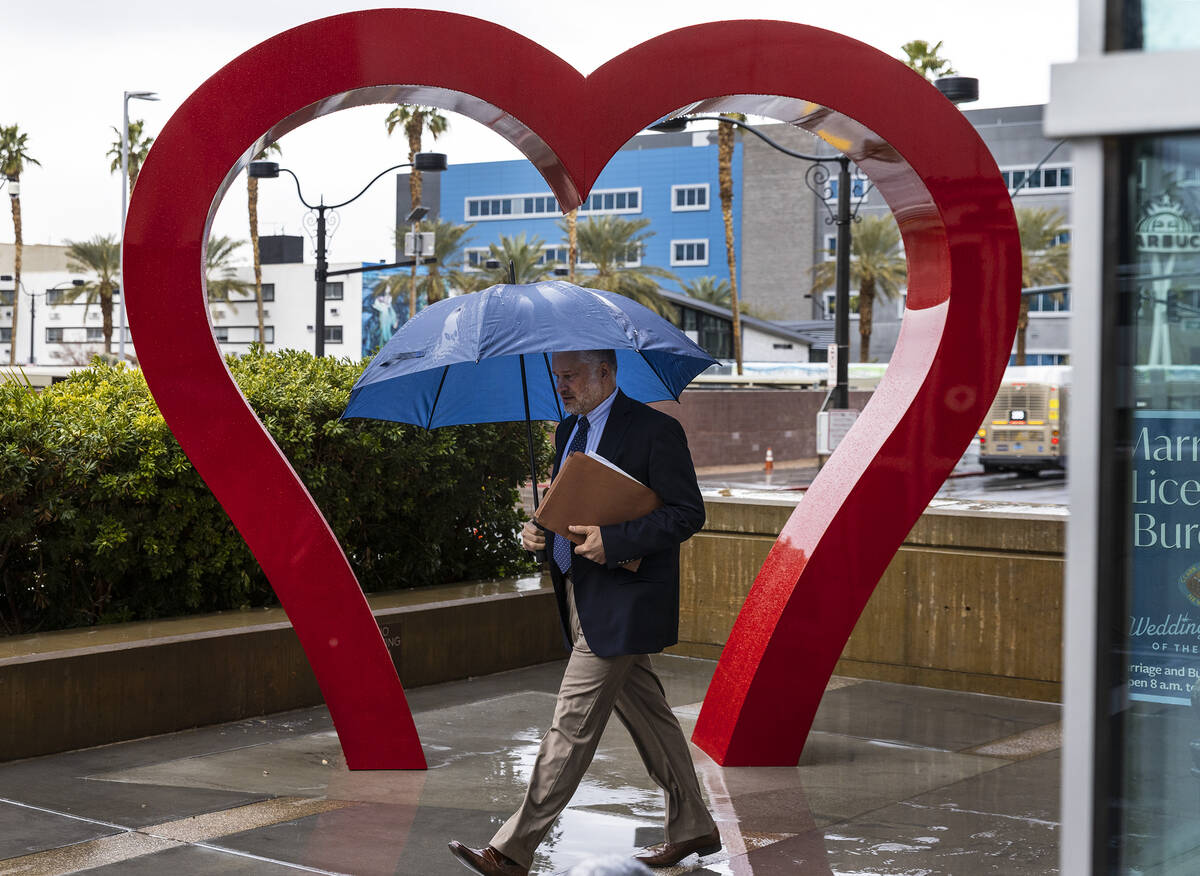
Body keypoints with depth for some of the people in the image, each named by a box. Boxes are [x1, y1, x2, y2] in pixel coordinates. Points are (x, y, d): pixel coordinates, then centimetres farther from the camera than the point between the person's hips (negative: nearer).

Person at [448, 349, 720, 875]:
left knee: (572, 724, -7)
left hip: (621, 604, -9)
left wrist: (612, 541, -23)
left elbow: (688, 514, -14)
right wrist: (539, 530, 1)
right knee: (646, 714, 15)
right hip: (581, 597, 9)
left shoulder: (655, 431, -11)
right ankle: (692, 828, 27)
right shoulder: (569, 430, 15)